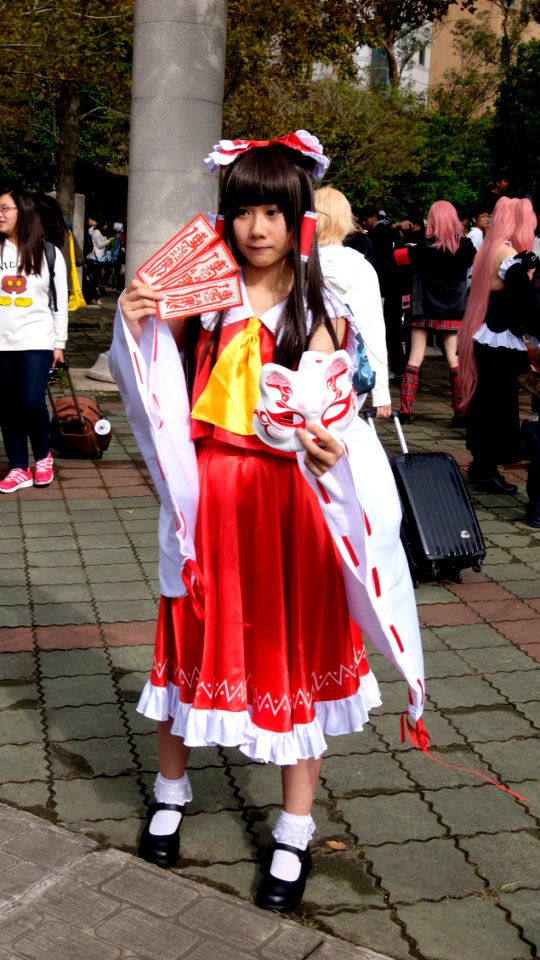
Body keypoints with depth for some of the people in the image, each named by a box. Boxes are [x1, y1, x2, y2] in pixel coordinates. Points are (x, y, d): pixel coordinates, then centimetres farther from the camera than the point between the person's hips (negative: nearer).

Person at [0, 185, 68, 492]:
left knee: (32, 402, -11)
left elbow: (60, 301, 4)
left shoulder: (49, 253, 1)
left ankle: (43, 456, 15)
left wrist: (59, 343, 2)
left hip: (36, 342, -2)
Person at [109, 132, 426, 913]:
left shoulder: (321, 314, -3)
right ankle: (171, 791, 37)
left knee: (292, 650, 6)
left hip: (290, 503, -2)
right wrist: (136, 329, -10)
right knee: (190, 639, 12)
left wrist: (331, 448, -31)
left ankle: (295, 833, 22)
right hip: (206, 499, 2)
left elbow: (335, 418, -9)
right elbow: (164, 402, 6)